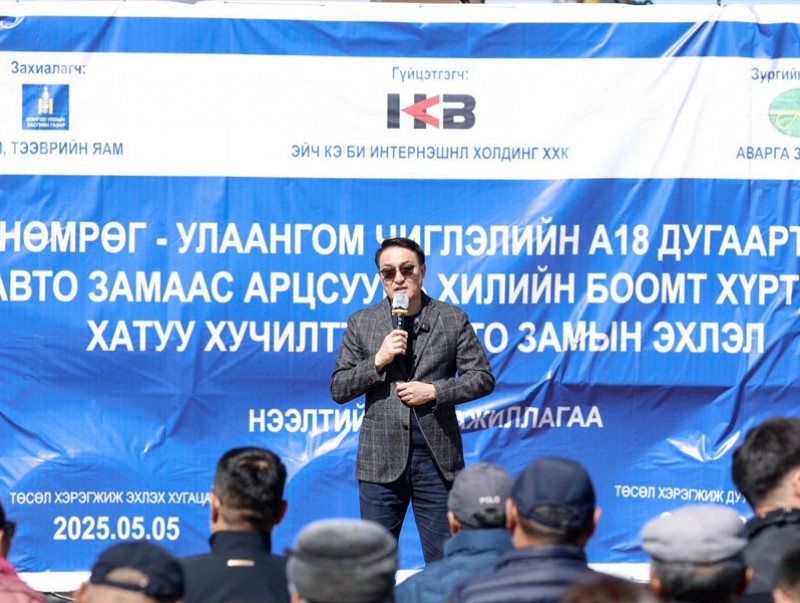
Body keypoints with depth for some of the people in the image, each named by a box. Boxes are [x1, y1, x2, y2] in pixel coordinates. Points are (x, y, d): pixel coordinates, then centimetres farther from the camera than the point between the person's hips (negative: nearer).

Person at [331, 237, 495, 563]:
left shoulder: (453, 319, 4)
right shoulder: (361, 323, 6)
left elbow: (482, 378, 4)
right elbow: (338, 389, 4)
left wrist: (434, 391, -10)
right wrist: (378, 361, -11)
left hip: (436, 457, -1)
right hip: (381, 460, 1)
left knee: (444, 560, 3)